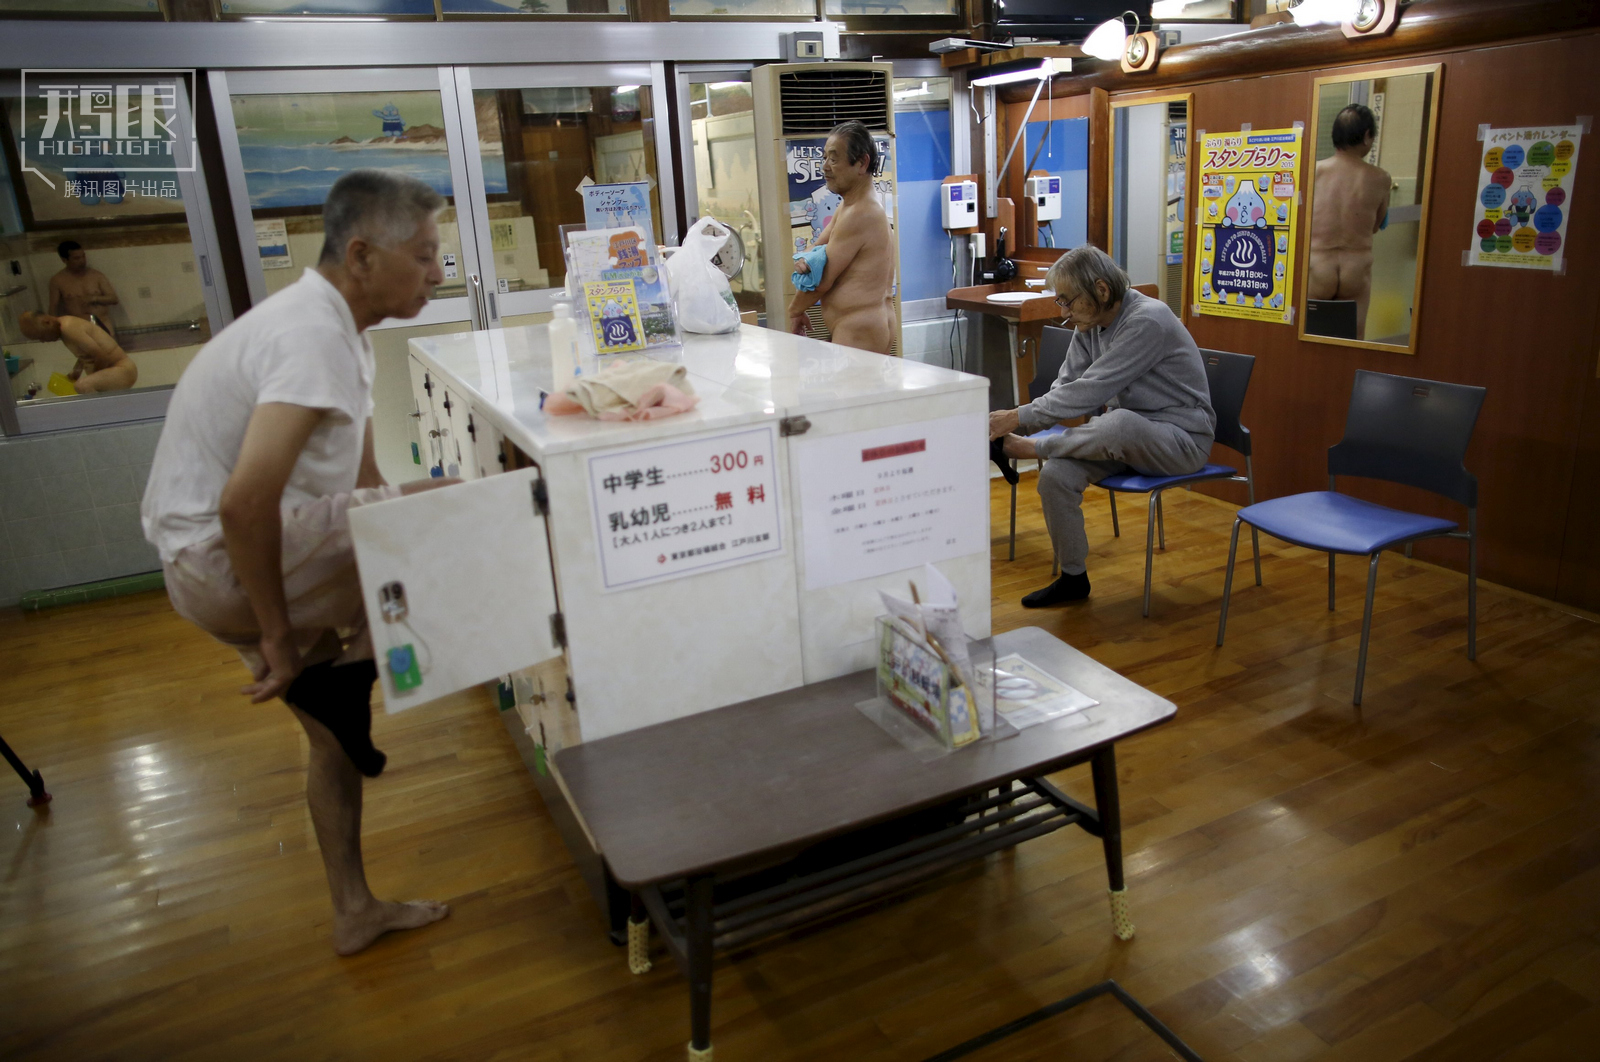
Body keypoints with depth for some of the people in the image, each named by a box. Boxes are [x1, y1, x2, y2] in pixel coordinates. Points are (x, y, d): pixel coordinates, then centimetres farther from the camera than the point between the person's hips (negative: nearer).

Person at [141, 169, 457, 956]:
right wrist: (279, 637, -20)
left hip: (232, 560, 10)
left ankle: (354, 912, 37)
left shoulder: (333, 328, 9)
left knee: (336, 729, 20)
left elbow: (362, 483, 12)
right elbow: (244, 503, -31)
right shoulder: (313, 339, -23)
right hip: (224, 566, -10)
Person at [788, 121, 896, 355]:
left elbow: (823, 280, -13)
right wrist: (805, 262, -10)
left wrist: (795, 310, 2)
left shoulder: (859, 215, -17)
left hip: (858, 334, -11)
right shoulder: (847, 206, 17)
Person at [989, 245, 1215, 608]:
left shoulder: (1147, 320, -24)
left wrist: (1019, 417, -28)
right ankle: (1073, 578, -3)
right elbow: (1065, 387, -1)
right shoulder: (1089, 324, 1)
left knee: (1120, 422, -41)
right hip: (1124, 436, 7)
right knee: (1056, 472, -19)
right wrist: (1018, 431, -16)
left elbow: (1091, 390, -28)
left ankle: (1033, 449, -15)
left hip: (1181, 438, -7)